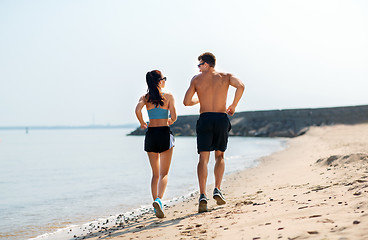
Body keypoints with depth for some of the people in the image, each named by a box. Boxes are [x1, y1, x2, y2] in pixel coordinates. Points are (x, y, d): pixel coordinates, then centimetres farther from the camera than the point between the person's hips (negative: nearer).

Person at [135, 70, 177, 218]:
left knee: (155, 174, 14)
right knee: (163, 174, -3)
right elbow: (173, 117, -6)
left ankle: (156, 202, 11)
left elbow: (138, 110, -13)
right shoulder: (168, 96, 0)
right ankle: (158, 200, -25)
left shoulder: (145, 97, 5)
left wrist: (142, 123, 4)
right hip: (164, 133, -3)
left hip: (150, 134, 3)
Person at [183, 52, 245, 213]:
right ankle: (217, 189, 0)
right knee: (220, 156, 16)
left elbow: (186, 102, 5)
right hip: (222, 119, 1)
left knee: (203, 159, 0)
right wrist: (233, 106, 3)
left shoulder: (196, 79, 8)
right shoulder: (225, 76, 10)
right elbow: (240, 87, -9)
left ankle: (202, 195, -13)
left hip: (205, 119, -1)